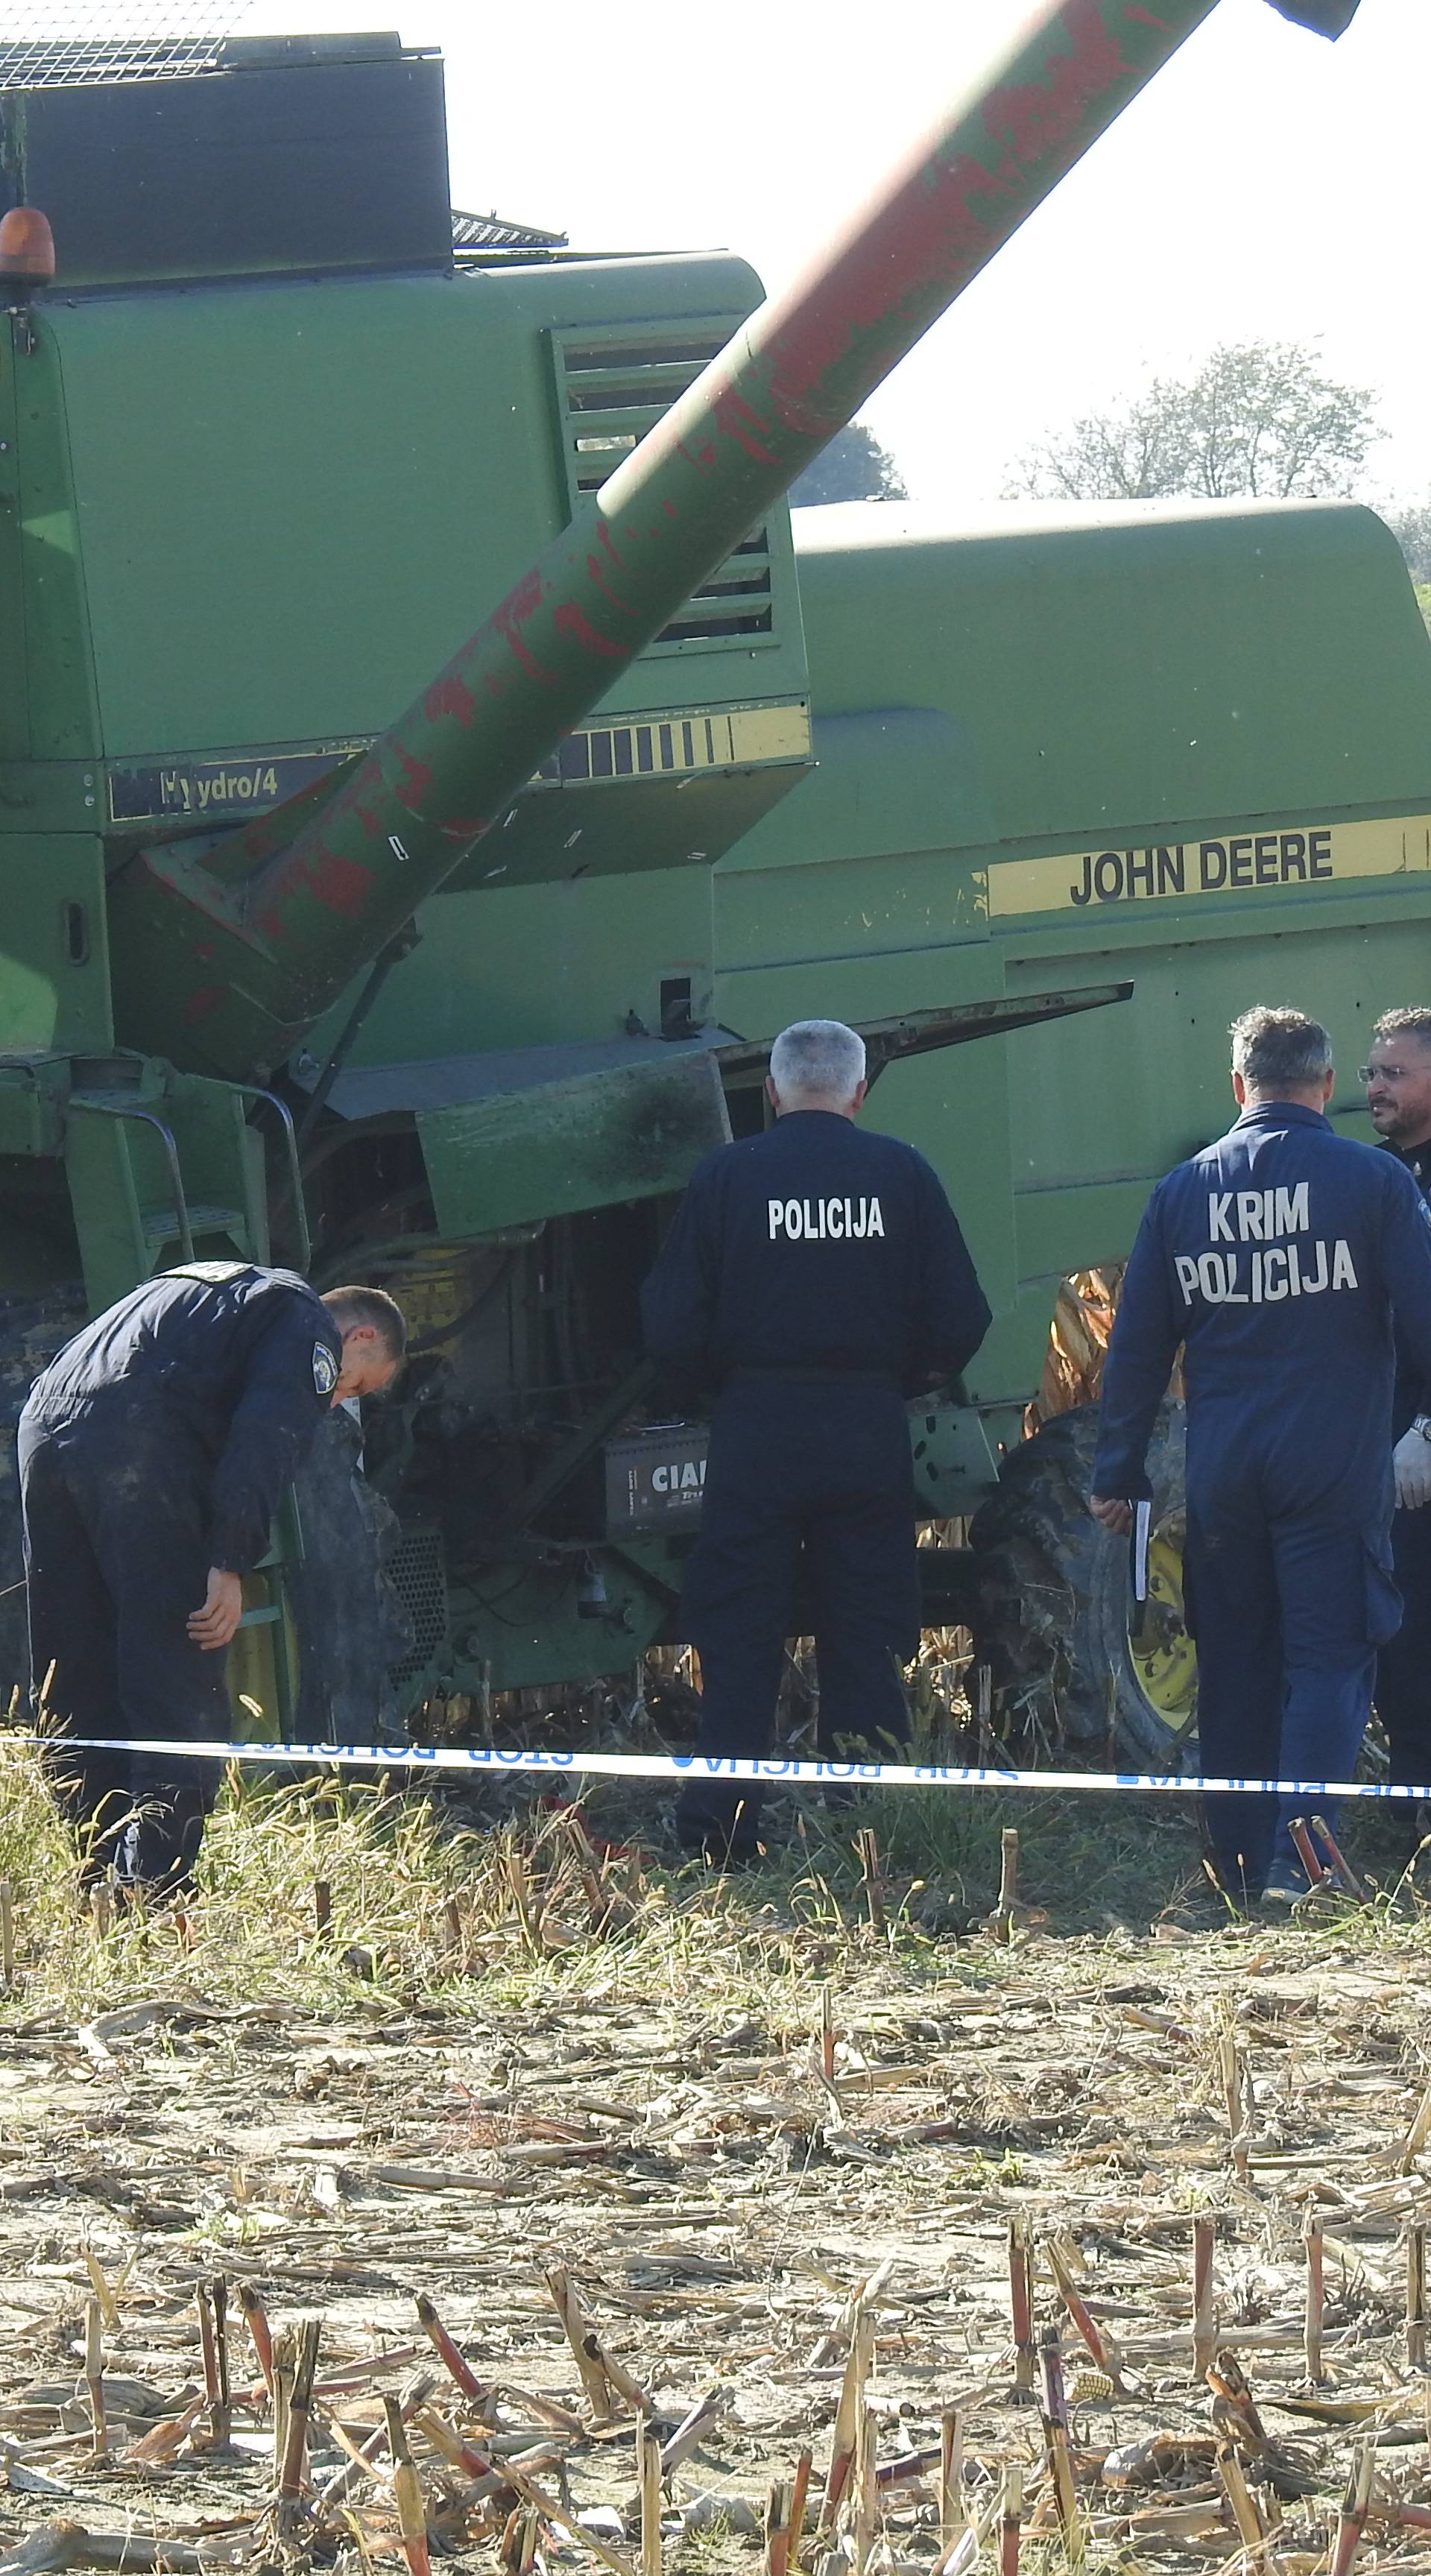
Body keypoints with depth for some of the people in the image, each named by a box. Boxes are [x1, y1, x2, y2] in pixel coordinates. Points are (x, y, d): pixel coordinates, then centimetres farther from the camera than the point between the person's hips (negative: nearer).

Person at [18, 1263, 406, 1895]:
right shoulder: (309, 1326, 10)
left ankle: (99, 1878, 15)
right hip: (136, 1442, -8)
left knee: (80, 1686, 13)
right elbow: (264, 1439, -7)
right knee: (178, 1686, -5)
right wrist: (231, 1563, -13)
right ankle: (156, 1883, -12)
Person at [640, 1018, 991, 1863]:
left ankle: (721, 1831, 2)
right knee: (867, 1643, 8)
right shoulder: (901, 1175, 0)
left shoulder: (727, 1176, -3)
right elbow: (960, 1319, 0)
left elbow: (673, 1326, -4)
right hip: (870, 1436, 1)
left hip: (756, 1435, -1)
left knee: (738, 1642, 5)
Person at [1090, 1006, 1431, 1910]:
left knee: (1235, 1667, 11)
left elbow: (1138, 1346, 10)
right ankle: (1297, 1861, -17)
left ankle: (1243, 1872, 13)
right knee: (1329, 1657, -3)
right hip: (1336, 1462, -3)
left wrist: (1119, 1472, 16)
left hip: (1222, 1469, 3)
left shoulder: (1185, 1190, 7)